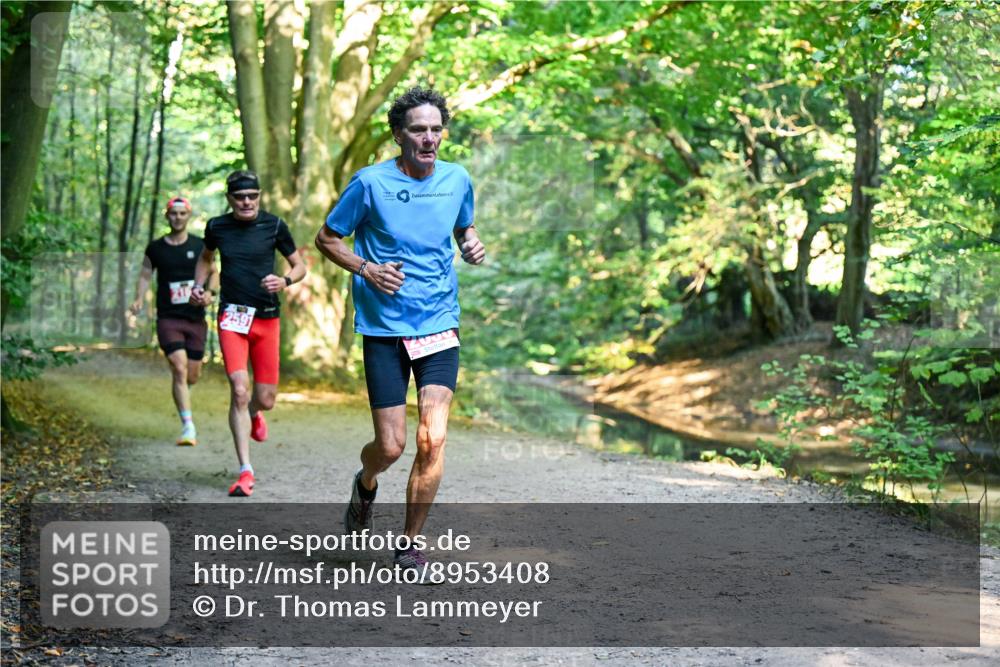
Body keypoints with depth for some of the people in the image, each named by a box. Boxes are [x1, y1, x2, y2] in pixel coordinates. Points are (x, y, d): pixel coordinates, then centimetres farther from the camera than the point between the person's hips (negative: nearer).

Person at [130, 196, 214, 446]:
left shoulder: (200, 246, 4)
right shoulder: (155, 248, 4)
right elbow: (145, 275, 13)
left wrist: (209, 292, -7)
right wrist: (139, 299, -3)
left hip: (195, 318, 2)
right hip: (168, 319, -2)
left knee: (193, 375, 8)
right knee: (179, 369, -17)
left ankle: (181, 397, 45)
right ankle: (188, 427, -16)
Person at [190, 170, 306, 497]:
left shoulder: (274, 225, -2)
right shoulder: (217, 227, 3)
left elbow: (299, 266, 7)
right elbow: (206, 257, 24)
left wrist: (285, 281, -15)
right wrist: (199, 285, 6)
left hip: (267, 318, 0)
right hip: (231, 317, 0)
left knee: (265, 398, 3)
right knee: (239, 390, -15)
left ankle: (252, 415, 44)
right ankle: (245, 472, -8)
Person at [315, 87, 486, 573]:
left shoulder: (457, 179, 4)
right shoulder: (371, 183, -7)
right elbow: (326, 238, 4)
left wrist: (472, 245, 2)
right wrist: (366, 269, -12)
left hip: (440, 327, 2)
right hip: (384, 329, -2)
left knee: (432, 439, -11)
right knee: (390, 446, -3)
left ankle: (410, 542, 7)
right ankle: (365, 485, 35)